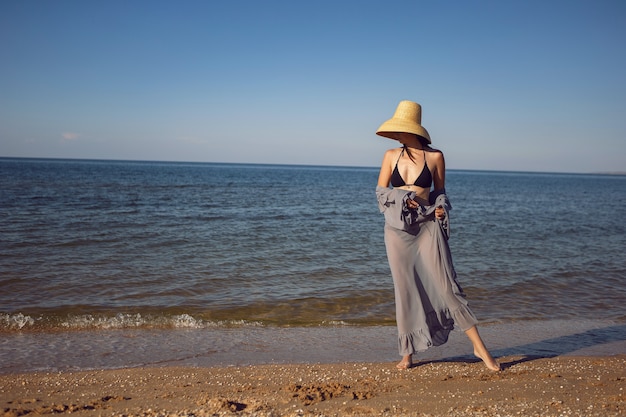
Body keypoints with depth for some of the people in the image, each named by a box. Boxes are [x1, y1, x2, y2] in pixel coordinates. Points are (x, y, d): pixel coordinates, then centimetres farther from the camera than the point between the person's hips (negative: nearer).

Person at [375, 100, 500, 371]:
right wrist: (401, 198, -10)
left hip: (427, 227, -2)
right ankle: (408, 353, 19)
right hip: (397, 229, 2)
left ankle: (479, 347, 8)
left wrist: (441, 207, -9)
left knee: (445, 285, -3)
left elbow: (440, 191, 10)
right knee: (405, 290, 6)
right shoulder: (391, 156, 5)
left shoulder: (435, 157, -1)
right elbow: (380, 191, 7)